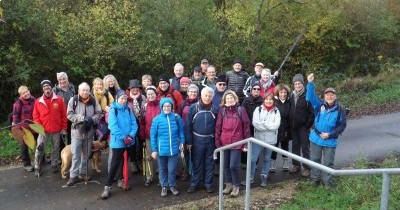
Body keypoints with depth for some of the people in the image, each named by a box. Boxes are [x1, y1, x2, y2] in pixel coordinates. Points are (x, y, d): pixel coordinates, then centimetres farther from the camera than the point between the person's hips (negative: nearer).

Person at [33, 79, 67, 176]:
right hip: (43, 130, 0)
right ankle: (37, 168, 8)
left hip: (56, 130, 0)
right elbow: (35, 116, 3)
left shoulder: (59, 99, -4)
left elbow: (64, 115, 0)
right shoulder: (38, 101, 0)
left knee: (56, 148, 11)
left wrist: (64, 128, -1)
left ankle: (54, 165, 25)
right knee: (39, 148, -4)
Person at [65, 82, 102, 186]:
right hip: (77, 131, -2)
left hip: (89, 131, 3)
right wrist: (82, 118, -22)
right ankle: (73, 176, 5)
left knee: (86, 154, 13)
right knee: (75, 154, -2)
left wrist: (92, 119, -18)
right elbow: (70, 114, -10)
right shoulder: (73, 100, -7)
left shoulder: (94, 101, -2)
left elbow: (98, 113, 1)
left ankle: (83, 174, 26)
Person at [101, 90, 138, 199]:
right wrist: (123, 137, -19)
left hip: (129, 142, 5)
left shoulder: (128, 110, 7)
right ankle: (107, 187, -1)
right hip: (118, 141, -5)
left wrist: (131, 135, -13)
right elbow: (113, 126, -17)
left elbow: (134, 124, 3)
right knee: (115, 164, -6)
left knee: (125, 162, 17)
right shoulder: (113, 110, -8)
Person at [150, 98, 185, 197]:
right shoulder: (157, 119, -8)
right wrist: (154, 149, -5)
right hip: (162, 149, 0)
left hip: (174, 149, 0)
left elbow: (181, 131, 6)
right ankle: (164, 186, 30)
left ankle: (172, 186, 29)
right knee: (162, 169, 14)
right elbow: (153, 135, -4)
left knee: (172, 169, 7)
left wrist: (182, 142, -3)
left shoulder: (177, 117, -5)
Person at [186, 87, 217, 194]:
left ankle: (208, 183, 23)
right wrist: (188, 141, -6)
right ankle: (194, 183, 21)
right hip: (197, 140, -1)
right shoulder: (193, 107, -5)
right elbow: (188, 125, -4)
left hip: (210, 140, 1)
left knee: (209, 163, 10)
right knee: (197, 163, 9)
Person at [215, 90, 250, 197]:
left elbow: (246, 126, -2)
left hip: (236, 142, -3)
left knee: (234, 165, -7)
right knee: (226, 165, 11)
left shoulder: (241, 110, -4)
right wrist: (217, 141, 1)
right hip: (224, 142, 3)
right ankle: (228, 184, 28)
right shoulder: (222, 110, 3)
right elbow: (218, 126, 5)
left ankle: (236, 186, 13)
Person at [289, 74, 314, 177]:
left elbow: (312, 111, -13)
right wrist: (290, 123, 8)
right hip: (293, 125, 6)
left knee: (305, 147, 2)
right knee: (295, 145, 14)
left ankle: (306, 167, 12)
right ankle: (296, 165, 26)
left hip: (303, 126, -5)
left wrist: (308, 124, -14)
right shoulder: (292, 95, 6)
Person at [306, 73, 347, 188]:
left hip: (330, 141, -1)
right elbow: (311, 97, -18)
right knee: (315, 160, 14)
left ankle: (327, 181, 24)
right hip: (316, 138, 1)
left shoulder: (340, 110, -8)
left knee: (328, 162, 9)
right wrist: (310, 83, -32)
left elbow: (342, 125, -5)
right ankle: (315, 178, 30)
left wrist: (330, 134, -13)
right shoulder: (320, 105, -5)